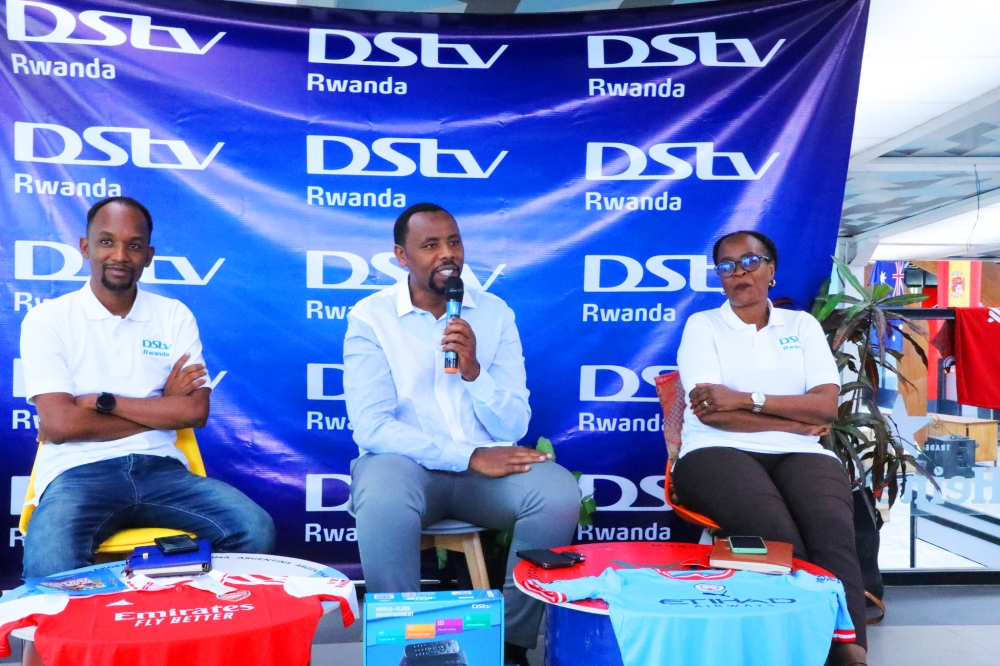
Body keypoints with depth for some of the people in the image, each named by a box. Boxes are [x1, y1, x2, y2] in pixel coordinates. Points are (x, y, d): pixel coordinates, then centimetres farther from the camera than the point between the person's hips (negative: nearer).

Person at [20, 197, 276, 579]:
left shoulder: (175, 316, 10)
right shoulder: (47, 320, 3)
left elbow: (195, 411, -1)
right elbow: (59, 424, -9)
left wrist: (103, 401, -7)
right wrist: (162, 408, -3)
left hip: (160, 467, 3)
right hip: (79, 473, -2)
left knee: (255, 530, -21)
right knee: (50, 566, -35)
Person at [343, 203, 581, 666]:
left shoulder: (495, 313, 4)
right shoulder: (370, 317, -3)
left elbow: (514, 427, 0)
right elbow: (371, 427, -14)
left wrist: (473, 371, -19)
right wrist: (469, 456, -20)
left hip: (486, 466, 3)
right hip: (406, 461, -2)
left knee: (559, 493, -26)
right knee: (383, 501, -37)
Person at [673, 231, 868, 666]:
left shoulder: (802, 325, 19)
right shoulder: (703, 325, 11)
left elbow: (827, 405, 4)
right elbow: (710, 411, -4)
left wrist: (747, 399, -8)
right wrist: (796, 421, -3)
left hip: (800, 454, 3)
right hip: (719, 452, -2)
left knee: (834, 533, -31)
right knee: (779, 542, -33)